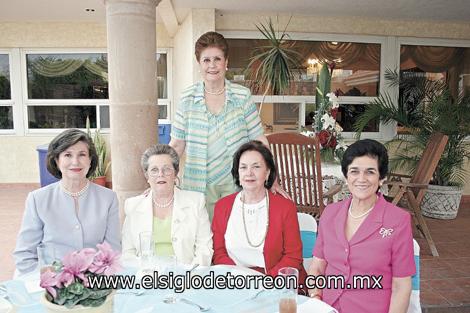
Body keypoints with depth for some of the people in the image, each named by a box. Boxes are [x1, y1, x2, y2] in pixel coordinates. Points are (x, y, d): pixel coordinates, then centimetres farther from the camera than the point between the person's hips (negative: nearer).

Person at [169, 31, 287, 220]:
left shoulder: (242, 96, -1)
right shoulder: (188, 98, 0)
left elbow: (259, 141, 0)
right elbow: (176, 145, 4)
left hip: (236, 184, 0)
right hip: (199, 186, 0)